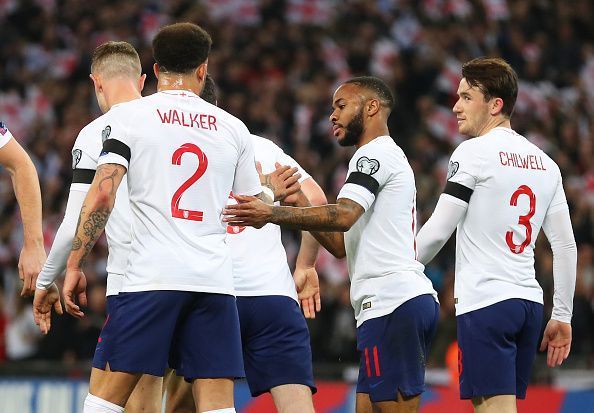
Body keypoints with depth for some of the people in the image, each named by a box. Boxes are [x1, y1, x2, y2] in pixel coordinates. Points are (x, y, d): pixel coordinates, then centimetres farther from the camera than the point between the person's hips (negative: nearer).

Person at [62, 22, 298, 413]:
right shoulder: (233, 128, 13)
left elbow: (101, 195, -7)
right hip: (216, 279, 3)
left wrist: (74, 265, -3)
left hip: (151, 277, -3)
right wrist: (275, 192, 42)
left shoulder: (127, 116, 4)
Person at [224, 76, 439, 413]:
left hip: (392, 301, -11)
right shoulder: (390, 158, 28)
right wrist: (297, 203, 15)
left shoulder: (376, 153, -4)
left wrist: (273, 214, -25)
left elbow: (343, 216, -21)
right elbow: (341, 245, 25)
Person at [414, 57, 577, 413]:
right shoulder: (545, 163, 14)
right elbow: (566, 246, 13)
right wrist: (562, 317, 18)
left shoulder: (474, 152, -6)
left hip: (485, 303, -7)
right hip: (529, 303, 7)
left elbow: (437, 232, -9)